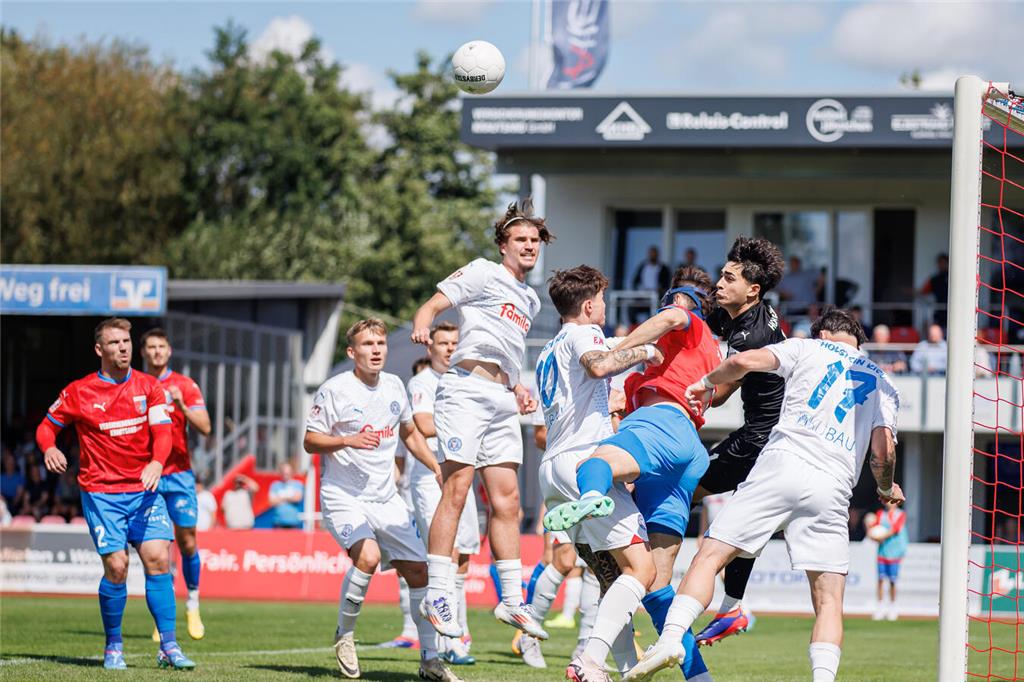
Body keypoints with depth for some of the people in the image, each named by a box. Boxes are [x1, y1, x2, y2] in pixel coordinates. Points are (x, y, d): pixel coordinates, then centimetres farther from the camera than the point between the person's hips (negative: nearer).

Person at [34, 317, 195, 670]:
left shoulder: (148, 387, 6)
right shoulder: (79, 392, 0)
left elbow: (162, 432, -3)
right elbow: (47, 426, 11)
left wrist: (157, 462, -24)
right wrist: (49, 449, -12)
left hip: (144, 488, 2)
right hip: (101, 491, -2)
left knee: (158, 559, -9)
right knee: (116, 566, -10)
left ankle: (169, 647, -5)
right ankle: (113, 647, 7)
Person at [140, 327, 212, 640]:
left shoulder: (185, 386, 3)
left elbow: (204, 428, -6)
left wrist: (181, 406, -20)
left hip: (178, 474, -1)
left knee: (187, 541, -4)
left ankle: (193, 605, 13)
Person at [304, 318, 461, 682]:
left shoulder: (394, 386, 7)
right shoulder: (334, 390, -9)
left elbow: (409, 432, 24)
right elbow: (310, 441, -6)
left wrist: (438, 468, 15)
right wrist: (349, 440, -22)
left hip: (386, 498, 6)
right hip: (343, 497, -6)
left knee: (418, 569, 0)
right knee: (368, 556, -29)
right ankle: (344, 635, -6)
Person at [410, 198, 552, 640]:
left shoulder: (529, 300, 25)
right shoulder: (484, 273, 3)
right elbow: (433, 305, -4)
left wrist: (518, 390, 18)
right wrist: (422, 326, -27)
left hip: (502, 402, 8)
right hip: (467, 388, -8)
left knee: (506, 500, 4)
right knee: (457, 489, -13)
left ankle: (512, 601, 7)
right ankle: (437, 596, -14)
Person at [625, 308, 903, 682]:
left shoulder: (808, 348, 16)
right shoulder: (882, 382, 22)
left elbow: (743, 361, 2)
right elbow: (883, 450, 9)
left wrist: (707, 383, 21)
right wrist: (886, 488, 30)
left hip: (780, 468, -2)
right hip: (833, 489, 2)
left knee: (710, 556, 0)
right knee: (829, 599, 3)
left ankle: (671, 637, -21)